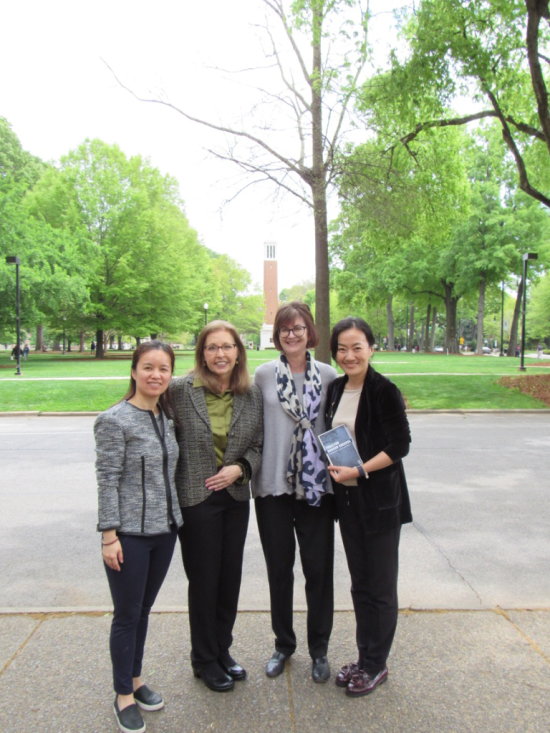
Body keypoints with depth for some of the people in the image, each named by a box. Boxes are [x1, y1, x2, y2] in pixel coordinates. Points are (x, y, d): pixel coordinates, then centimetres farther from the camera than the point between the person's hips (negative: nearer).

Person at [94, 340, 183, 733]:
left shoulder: (167, 415, 6)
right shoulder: (115, 420, -13)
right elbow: (107, 480, -13)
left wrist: (173, 518, 12)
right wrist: (109, 535, -14)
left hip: (164, 530, 6)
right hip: (130, 535, -6)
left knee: (144, 609, 19)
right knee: (127, 614, 8)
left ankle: (136, 678, 38)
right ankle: (124, 695, 27)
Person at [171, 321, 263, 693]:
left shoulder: (253, 394, 0)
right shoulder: (181, 390, -11)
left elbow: (260, 445, 5)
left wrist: (239, 469, -12)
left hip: (236, 498, 4)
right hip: (195, 499, -4)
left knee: (231, 577, 16)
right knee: (204, 580, 9)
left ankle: (222, 649, 38)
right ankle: (204, 659, 32)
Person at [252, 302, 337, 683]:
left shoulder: (328, 375, 1)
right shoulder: (263, 374, 0)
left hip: (316, 485, 0)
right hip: (274, 484, 0)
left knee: (319, 568, 8)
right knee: (279, 568, 13)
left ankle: (319, 649, 30)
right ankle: (283, 644, 34)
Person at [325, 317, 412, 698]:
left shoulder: (385, 391, -14)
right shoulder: (336, 389, 5)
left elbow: (400, 445, -15)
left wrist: (359, 470, -21)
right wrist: (333, 466, -1)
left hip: (380, 498, -6)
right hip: (347, 497, 6)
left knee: (380, 586, 7)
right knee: (360, 583, 17)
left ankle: (377, 665, 25)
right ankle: (365, 657, 32)